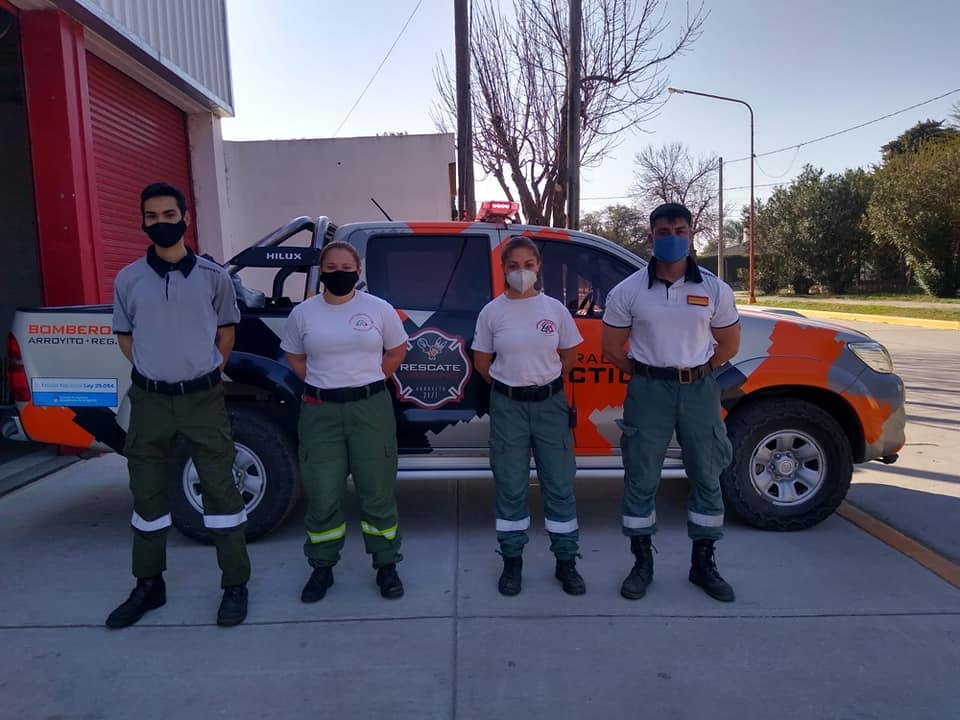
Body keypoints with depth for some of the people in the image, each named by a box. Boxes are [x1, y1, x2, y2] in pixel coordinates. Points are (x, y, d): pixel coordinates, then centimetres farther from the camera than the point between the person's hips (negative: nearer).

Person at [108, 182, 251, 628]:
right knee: (147, 492, 12)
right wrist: (154, 370, 6)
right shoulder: (128, 280, 2)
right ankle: (148, 586, 29)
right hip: (149, 400, 2)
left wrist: (207, 370, 6)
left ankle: (235, 585, 13)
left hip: (203, 397, -2)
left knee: (220, 488, 1)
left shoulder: (212, 276, -1)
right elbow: (124, 336, 13)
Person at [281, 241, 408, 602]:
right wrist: (322, 384, 2)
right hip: (320, 411, 1)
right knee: (323, 496, 5)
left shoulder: (379, 309, 0)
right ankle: (322, 568, 24)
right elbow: (294, 357, 14)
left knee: (377, 492, 6)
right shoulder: (303, 313, 3)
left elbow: (396, 351, 10)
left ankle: (386, 565, 22)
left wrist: (368, 382, 4)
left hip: (371, 407, 0)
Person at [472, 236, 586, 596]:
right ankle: (512, 561, 23)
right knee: (510, 486, 8)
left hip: (550, 403, 1)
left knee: (559, 484, 7)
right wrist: (512, 385, 10)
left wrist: (542, 381, 11)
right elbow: (481, 362, 6)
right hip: (507, 406, -1)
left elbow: (569, 356, 10)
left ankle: (566, 561, 22)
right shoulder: (492, 311, -2)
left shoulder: (555, 309, 0)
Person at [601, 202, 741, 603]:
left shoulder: (714, 289, 2)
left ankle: (703, 563, 26)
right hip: (649, 390, -2)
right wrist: (645, 374, 1)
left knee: (707, 477, 9)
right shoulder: (628, 291, -3)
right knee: (641, 479, 3)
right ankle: (642, 564, 19)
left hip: (699, 389, 2)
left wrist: (697, 371, 4)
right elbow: (611, 348, 3)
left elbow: (729, 344, 11)